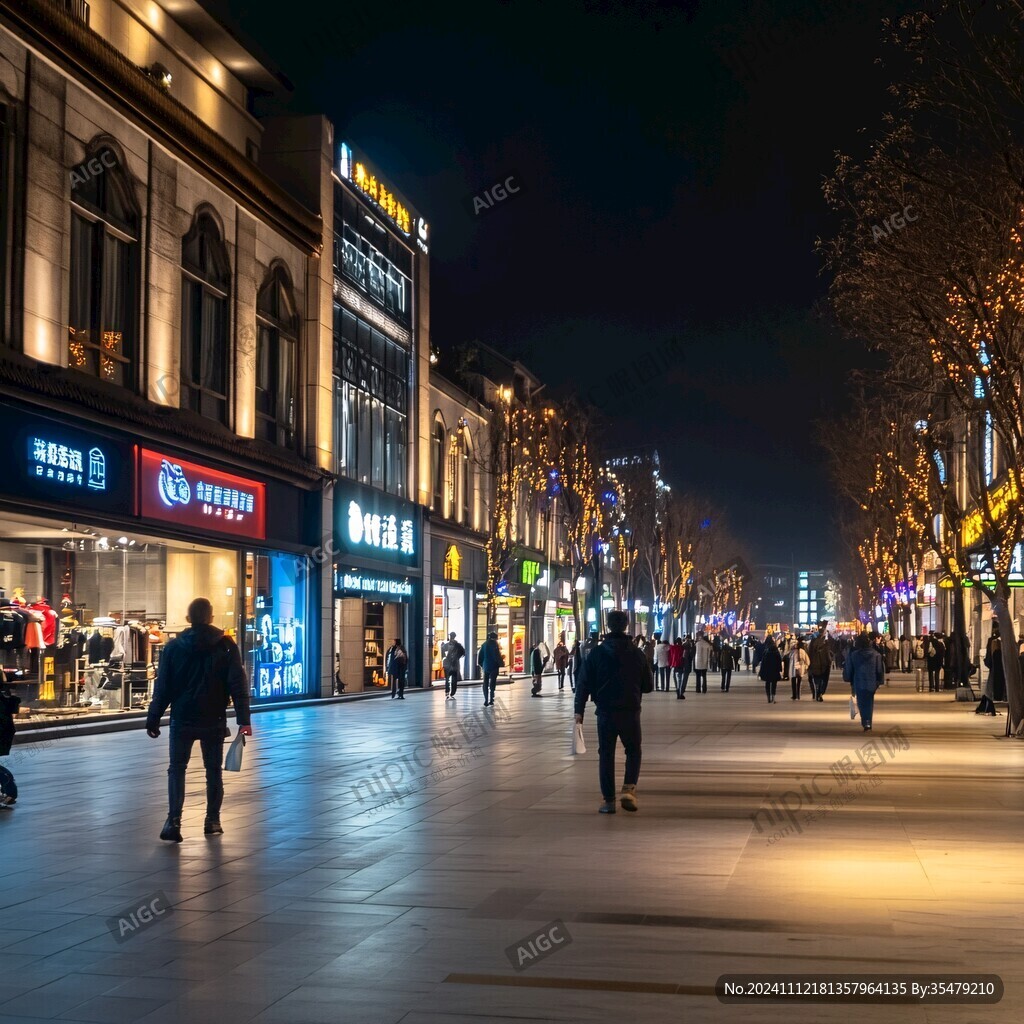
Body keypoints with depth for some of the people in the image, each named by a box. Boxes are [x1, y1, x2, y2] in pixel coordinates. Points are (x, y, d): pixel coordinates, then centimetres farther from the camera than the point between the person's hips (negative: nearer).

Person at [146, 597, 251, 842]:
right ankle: (212, 820, 16)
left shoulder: (174, 647, -2)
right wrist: (243, 719, -9)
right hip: (214, 721, 0)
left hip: (182, 720, 0)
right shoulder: (226, 646, -2)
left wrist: (153, 719, 4)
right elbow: (238, 684, -8)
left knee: (177, 769, 6)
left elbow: (163, 687, -1)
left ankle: (173, 821, -9)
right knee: (213, 770, 13)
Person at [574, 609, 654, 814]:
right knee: (633, 751, 17)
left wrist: (579, 710, 0)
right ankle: (628, 789, -4)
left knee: (606, 754, 8)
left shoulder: (597, 653, -3)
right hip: (630, 712, 0)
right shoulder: (638, 654, -1)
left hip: (605, 712, 0)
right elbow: (648, 686, 6)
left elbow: (583, 683, -5)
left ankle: (609, 800, 6)